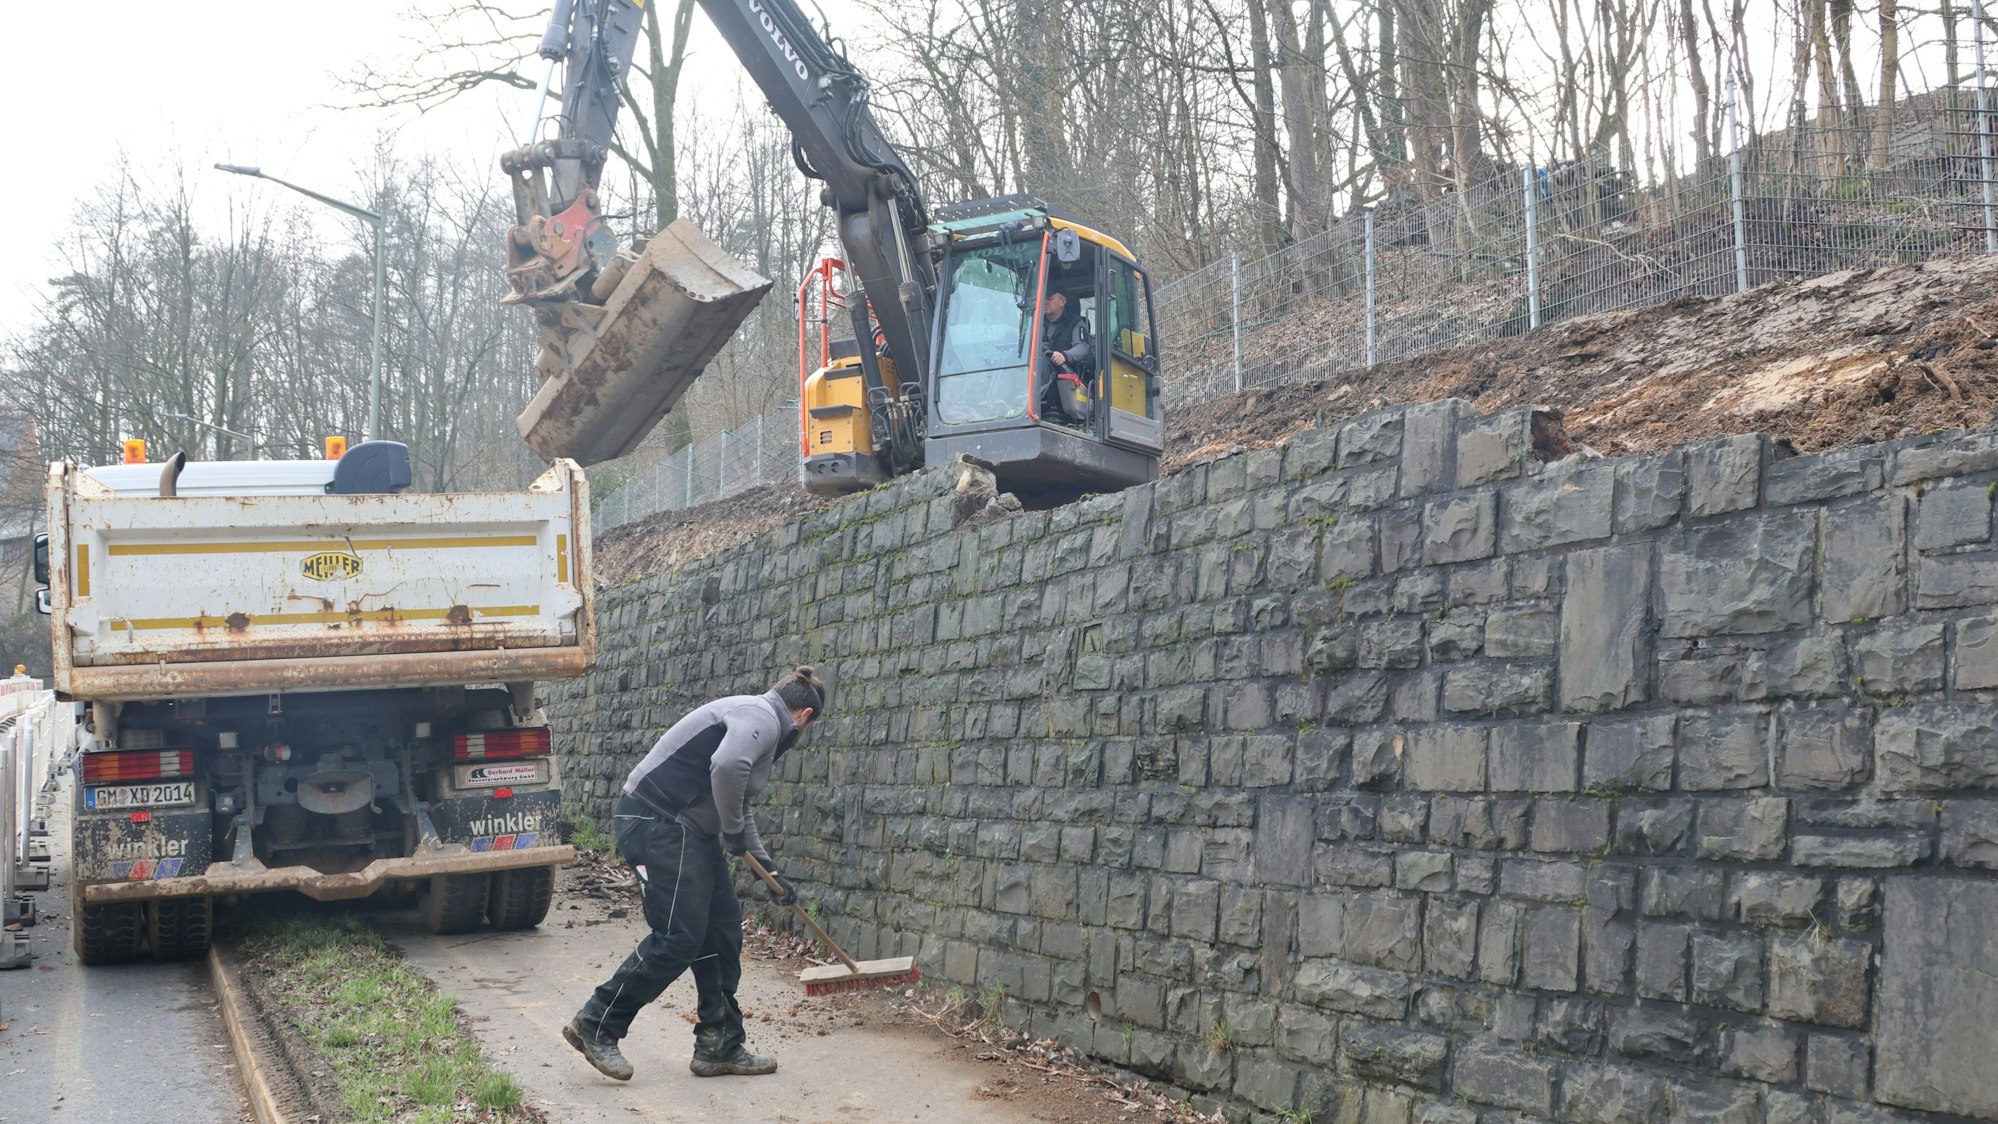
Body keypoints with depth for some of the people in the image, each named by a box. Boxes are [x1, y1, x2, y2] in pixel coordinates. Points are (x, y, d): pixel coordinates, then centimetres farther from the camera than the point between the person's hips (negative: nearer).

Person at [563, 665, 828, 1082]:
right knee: (678, 938, -10)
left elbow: (739, 808, 31)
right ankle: (596, 1027, 1)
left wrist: (770, 872, 31)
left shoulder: (760, 722, 21)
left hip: (689, 830, 11)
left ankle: (720, 1048, 16)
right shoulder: (761, 718, -11)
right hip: (656, 823, -11)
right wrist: (733, 828, -16)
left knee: (723, 930, 10)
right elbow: (727, 766, -32)